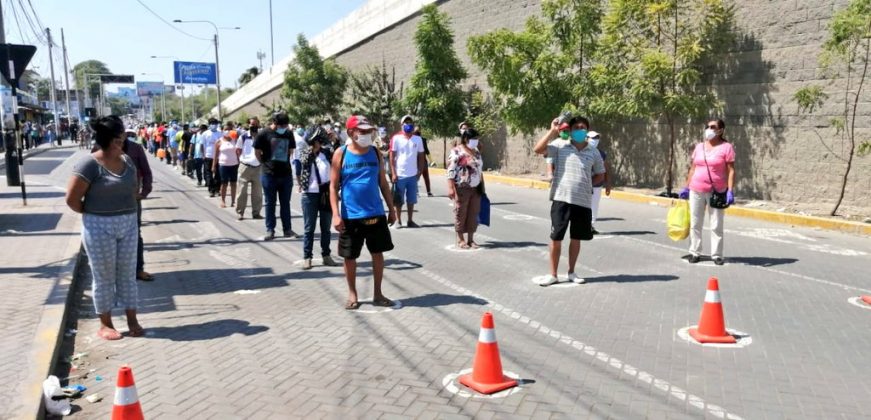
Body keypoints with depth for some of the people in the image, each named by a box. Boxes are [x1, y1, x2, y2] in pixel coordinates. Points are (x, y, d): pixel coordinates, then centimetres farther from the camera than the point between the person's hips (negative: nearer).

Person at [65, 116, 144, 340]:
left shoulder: (126, 160, 5)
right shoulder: (90, 164, -15)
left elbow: (134, 186, 21)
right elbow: (72, 198, -14)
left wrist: (126, 210, 9)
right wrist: (93, 214, -1)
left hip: (128, 224, 6)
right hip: (100, 227, -6)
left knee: (127, 273, 11)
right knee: (104, 276, 5)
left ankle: (132, 320, 20)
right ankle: (105, 324, 18)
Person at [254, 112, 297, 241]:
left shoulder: (289, 134, 5)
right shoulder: (264, 134, -7)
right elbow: (257, 152, 0)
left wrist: (284, 162, 10)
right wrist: (266, 164, 1)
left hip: (286, 174, 3)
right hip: (269, 175, -3)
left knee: (285, 203, 9)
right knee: (270, 203, 5)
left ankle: (287, 229, 16)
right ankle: (270, 230, 12)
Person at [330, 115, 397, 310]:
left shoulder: (375, 153, 5)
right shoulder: (341, 154, -5)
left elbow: (383, 183, 10)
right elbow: (333, 186, -6)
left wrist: (391, 208, 8)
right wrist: (336, 214, -13)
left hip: (376, 213, 3)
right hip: (350, 216, -3)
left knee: (378, 253, 8)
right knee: (350, 257, 7)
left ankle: (377, 294, 21)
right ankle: (352, 294, 24)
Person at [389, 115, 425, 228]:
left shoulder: (418, 139, 5)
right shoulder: (396, 138, -4)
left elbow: (421, 157, 9)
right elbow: (392, 157, -4)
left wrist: (420, 171, 4)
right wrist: (393, 173, -9)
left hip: (413, 175, 3)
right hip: (400, 175, -3)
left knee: (411, 200, 9)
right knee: (399, 200, 5)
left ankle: (410, 221, 17)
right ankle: (398, 221, 13)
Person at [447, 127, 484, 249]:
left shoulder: (476, 152, 14)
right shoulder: (457, 151, -9)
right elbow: (451, 171, -14)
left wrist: (482, 186, 19)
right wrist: (450, 187, -21)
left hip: (475, 189, 7)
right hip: (462, 188, -7)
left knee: (473, 214, 8)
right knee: (460, 213, 1)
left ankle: (470, 239, 16)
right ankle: (460, 240, 11)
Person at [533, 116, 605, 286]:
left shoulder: (593, 152, 7)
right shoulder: (560, 145, -2)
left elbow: (600, 175, 18)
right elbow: (538, 149, -15)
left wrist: (585, 184, 4)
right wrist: (552, 131, -16)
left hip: (583, 201, 3)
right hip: (562, 199, -3)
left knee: (576, 238, 12)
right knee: (556, 237, 1)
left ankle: (571, 272, 27)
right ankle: (553, 274, 12)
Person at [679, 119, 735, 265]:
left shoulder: (726, 147, -5)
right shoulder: (699, 147, 9)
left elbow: (731, 171, -9)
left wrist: (730, 191, -17)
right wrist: (686, 187, 11)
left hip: (716, 192, -4)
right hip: (696, 190, 4)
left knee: (716, 225, 4)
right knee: (695, 224, 8)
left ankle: (717, 254, 13)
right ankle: (695, 252, 18)